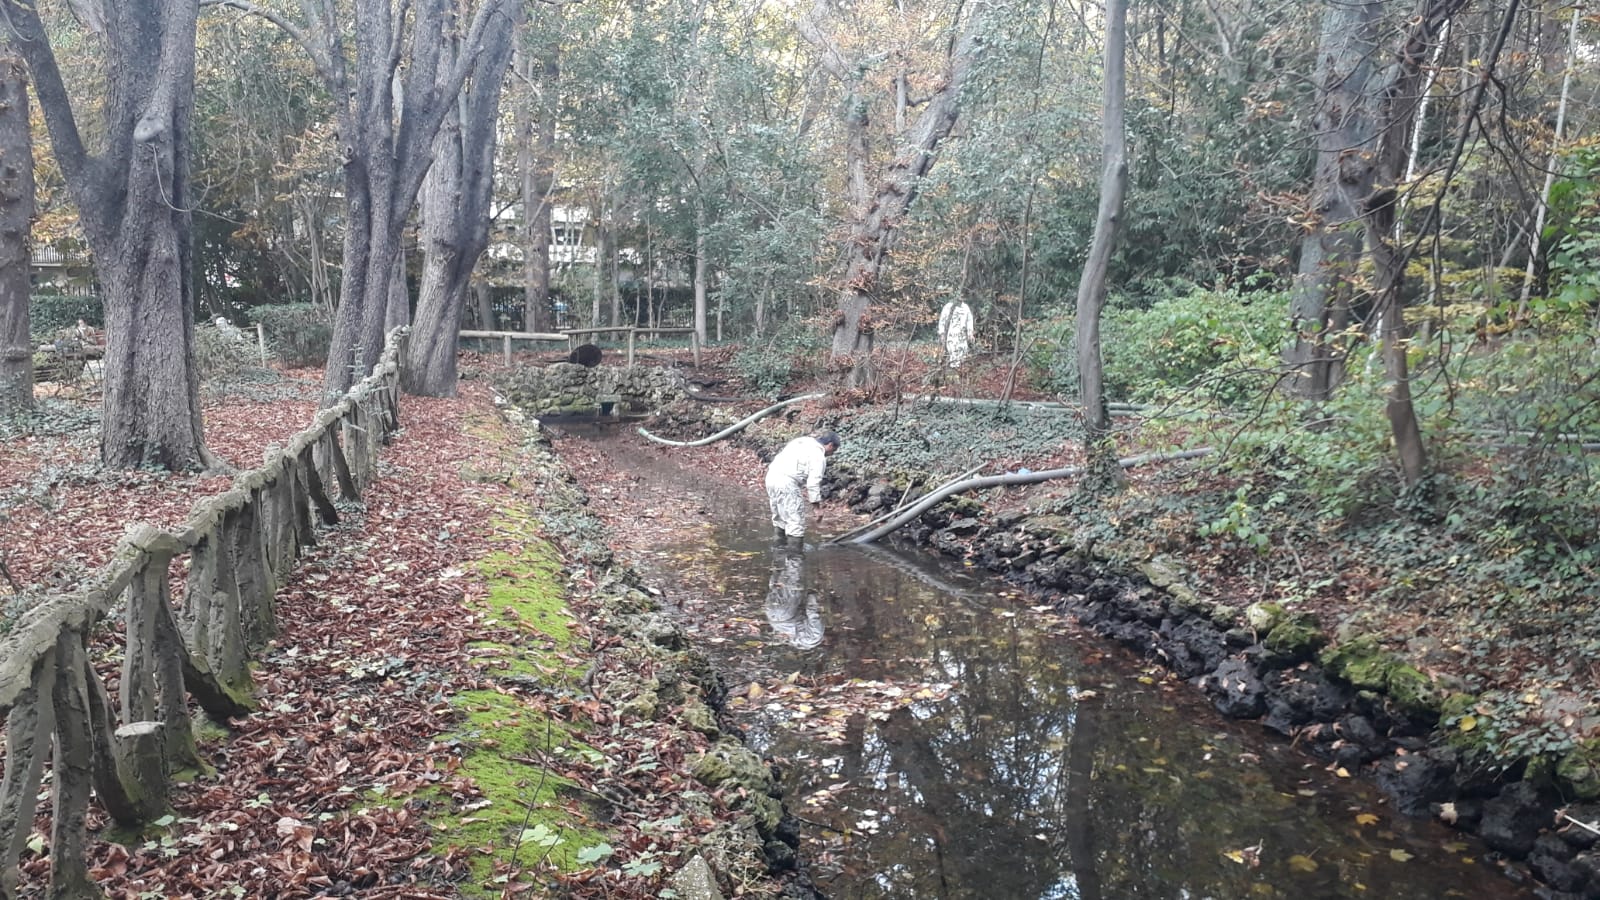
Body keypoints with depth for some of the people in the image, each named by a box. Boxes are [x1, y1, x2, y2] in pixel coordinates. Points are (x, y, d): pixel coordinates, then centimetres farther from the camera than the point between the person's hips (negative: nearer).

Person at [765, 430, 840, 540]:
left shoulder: (801, 441, 21)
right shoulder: (818, 455, -4)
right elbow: (813, 482, -10)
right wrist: (816, 503, -2)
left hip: (771, 476, 9)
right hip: (787, 483, -9)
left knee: (779, 519, 22)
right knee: (796, 523, -3)